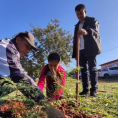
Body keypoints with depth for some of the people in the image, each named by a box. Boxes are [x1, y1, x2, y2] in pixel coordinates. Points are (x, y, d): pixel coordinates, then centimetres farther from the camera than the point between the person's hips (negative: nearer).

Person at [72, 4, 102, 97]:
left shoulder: (92, 20, 4)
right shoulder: (77, 26, 21)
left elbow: (96, 31, -18)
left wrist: (87, 32, -42)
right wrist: (75, 53, 8)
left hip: (90, 49, -5)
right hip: (81, 50, 6)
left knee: (92, 69, -7)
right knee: (83, 70, 3)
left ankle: (93, 90, -6)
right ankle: (85, 89, 6)